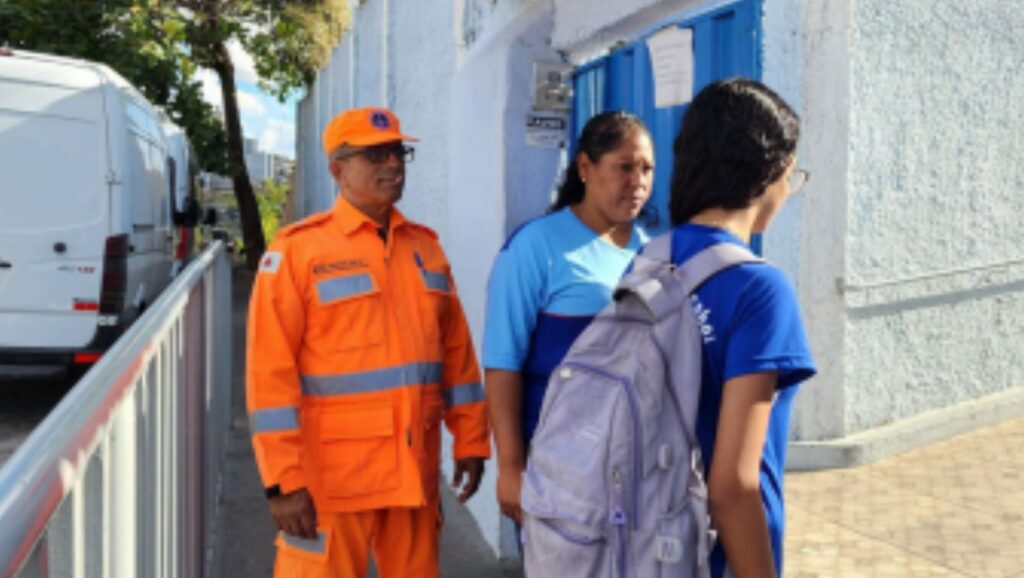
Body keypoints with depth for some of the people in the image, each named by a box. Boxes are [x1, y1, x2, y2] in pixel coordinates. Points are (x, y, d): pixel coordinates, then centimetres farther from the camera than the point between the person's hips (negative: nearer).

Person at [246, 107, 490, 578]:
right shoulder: (298, 248, -7)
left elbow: (456, 351, 13)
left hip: (414, 471, 5)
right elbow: (270, 371, -11)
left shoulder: (425, 246, 10)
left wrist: (470, 441, 9)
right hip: (331, 477, -5)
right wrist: (284, 479, -14)